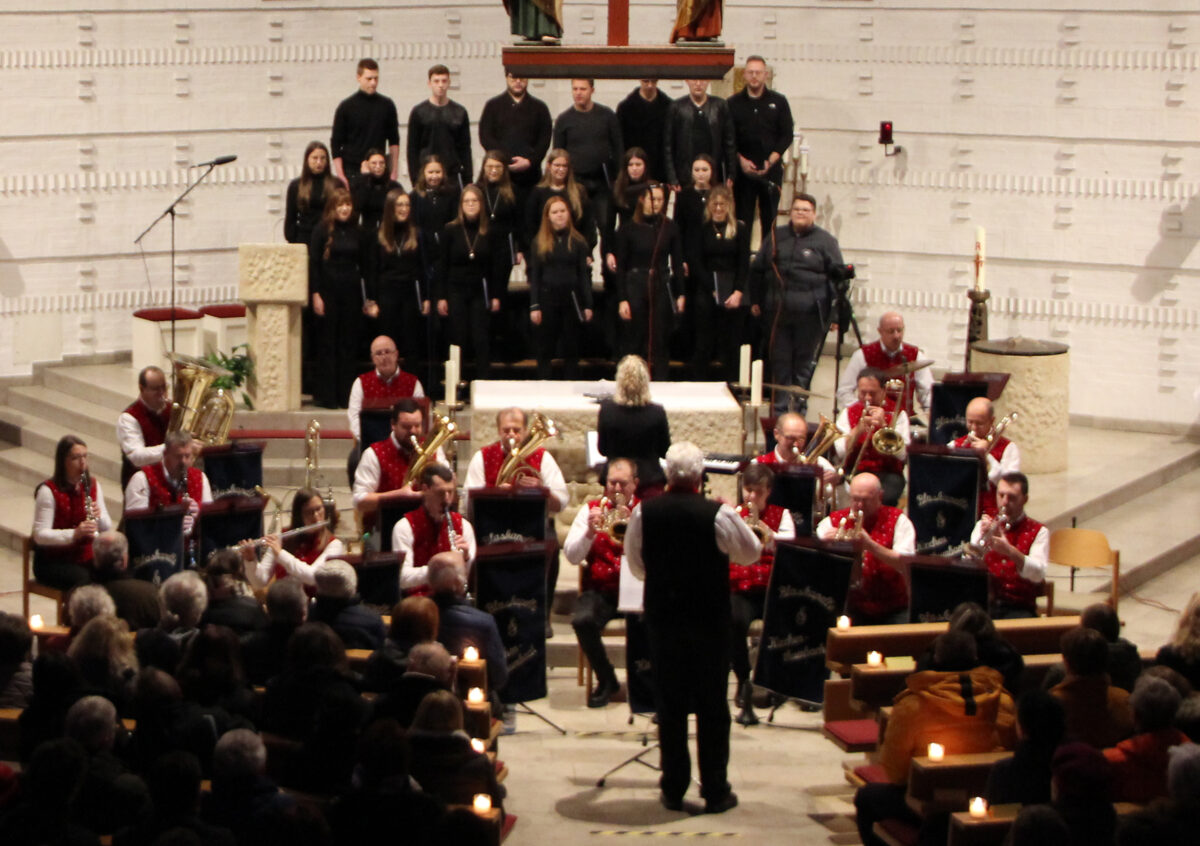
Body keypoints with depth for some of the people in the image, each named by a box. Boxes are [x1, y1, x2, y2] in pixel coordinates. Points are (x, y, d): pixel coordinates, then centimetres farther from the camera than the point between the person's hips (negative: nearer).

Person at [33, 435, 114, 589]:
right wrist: (74, 534, -31)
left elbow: (107, 527, 10)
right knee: (84, 580, -34)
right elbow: (40, 535, -17)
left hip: (86, 558, 5)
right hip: (53, 561, -5)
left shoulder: (93, 485, 7)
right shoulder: (48, 491, -12)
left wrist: (99, 517, -13)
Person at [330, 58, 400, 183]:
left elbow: (394, 142, 12)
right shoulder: (346, 106, 0)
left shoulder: (387, 106, 7)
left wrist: (393, 173, 6)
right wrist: (340, 176, -8)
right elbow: (336, 144, 0)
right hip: (351, 171, -2)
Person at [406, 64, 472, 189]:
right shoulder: (418, 112, 4)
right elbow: (412, 148, 2)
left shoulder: (460, 112, 9)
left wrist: (468, 179, 3)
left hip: (453, 175, 2)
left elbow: (465, 148, 10)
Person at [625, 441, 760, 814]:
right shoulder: (719, 515, -16)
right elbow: (752, 553, 1)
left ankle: (674, 790, 14)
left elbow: (636, 565, 6)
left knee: (669, 704, 10)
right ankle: (715, 791, 9)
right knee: (712, 706, 7)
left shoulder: (644, 513, -7)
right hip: (709, 619, -2)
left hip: (662, 618, 2)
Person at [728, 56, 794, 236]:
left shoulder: (778, 102, 8)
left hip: (771, 169, 1)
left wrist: (771, 160, -7)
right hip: (743, 170, 0)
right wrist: (741, 160, -10)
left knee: (769, 218, 1)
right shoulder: (733, 104, 7)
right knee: (743, 218, -3)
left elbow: (787, 135, 5)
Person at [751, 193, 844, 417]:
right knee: (780, 359, 3)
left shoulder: (825, 241, 4)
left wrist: (836, 312, -6)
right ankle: (781, 405, 9)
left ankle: (799, 405, 11)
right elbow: (758, 270, 18)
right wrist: (756, 300, 13)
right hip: (778, 311, 3)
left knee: (804, 360, 3)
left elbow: (838, 275, 0)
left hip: (809, 314, -3)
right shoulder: (775, 237, 14)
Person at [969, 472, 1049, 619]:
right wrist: (982, 538, -13)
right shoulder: (984, 525, 16)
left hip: (1019, 608, -2)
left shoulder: (1038, 532, 7)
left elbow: (1038, 575, -10)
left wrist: (1010, 551, -25)